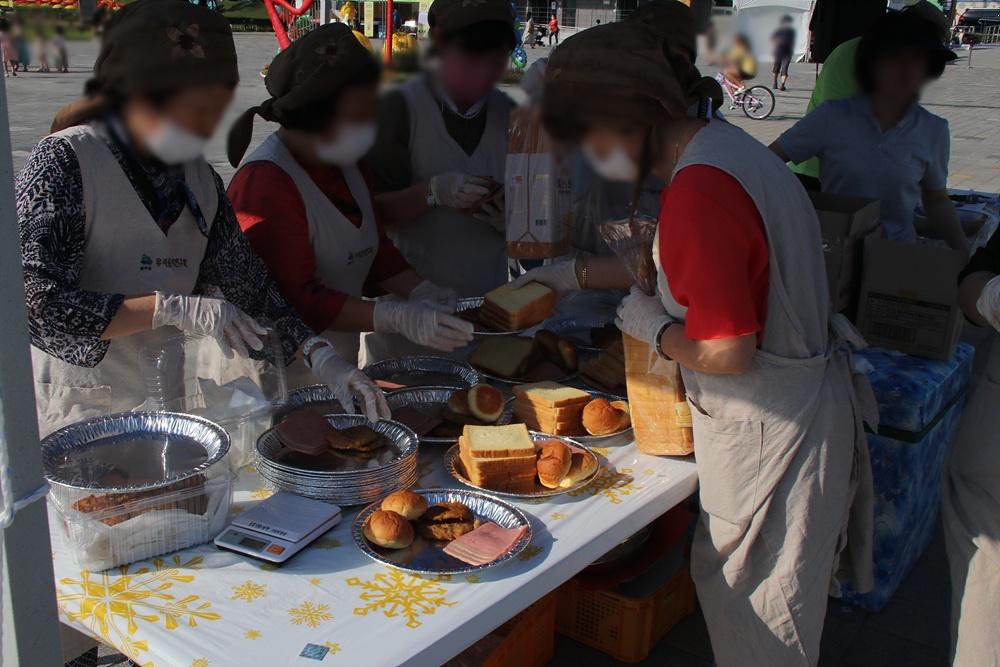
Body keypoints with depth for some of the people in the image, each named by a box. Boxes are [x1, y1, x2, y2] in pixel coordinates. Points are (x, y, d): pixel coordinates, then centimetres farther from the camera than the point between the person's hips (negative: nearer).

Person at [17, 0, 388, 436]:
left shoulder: (200, 179, 9)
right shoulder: (64, 163, -10)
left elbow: (247, 285, 9)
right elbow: (36, 305, -18)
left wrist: (319, 356, -5)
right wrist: (174, 308, -23)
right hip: (82, 414, -5)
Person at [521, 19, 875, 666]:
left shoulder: (700, 187, -28)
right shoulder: (725, 147, 4)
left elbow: (726, 353, -29)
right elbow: (682, 265, 21)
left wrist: (652, 326, -10)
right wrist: (576, 274, 23)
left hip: (769, 433, -9)